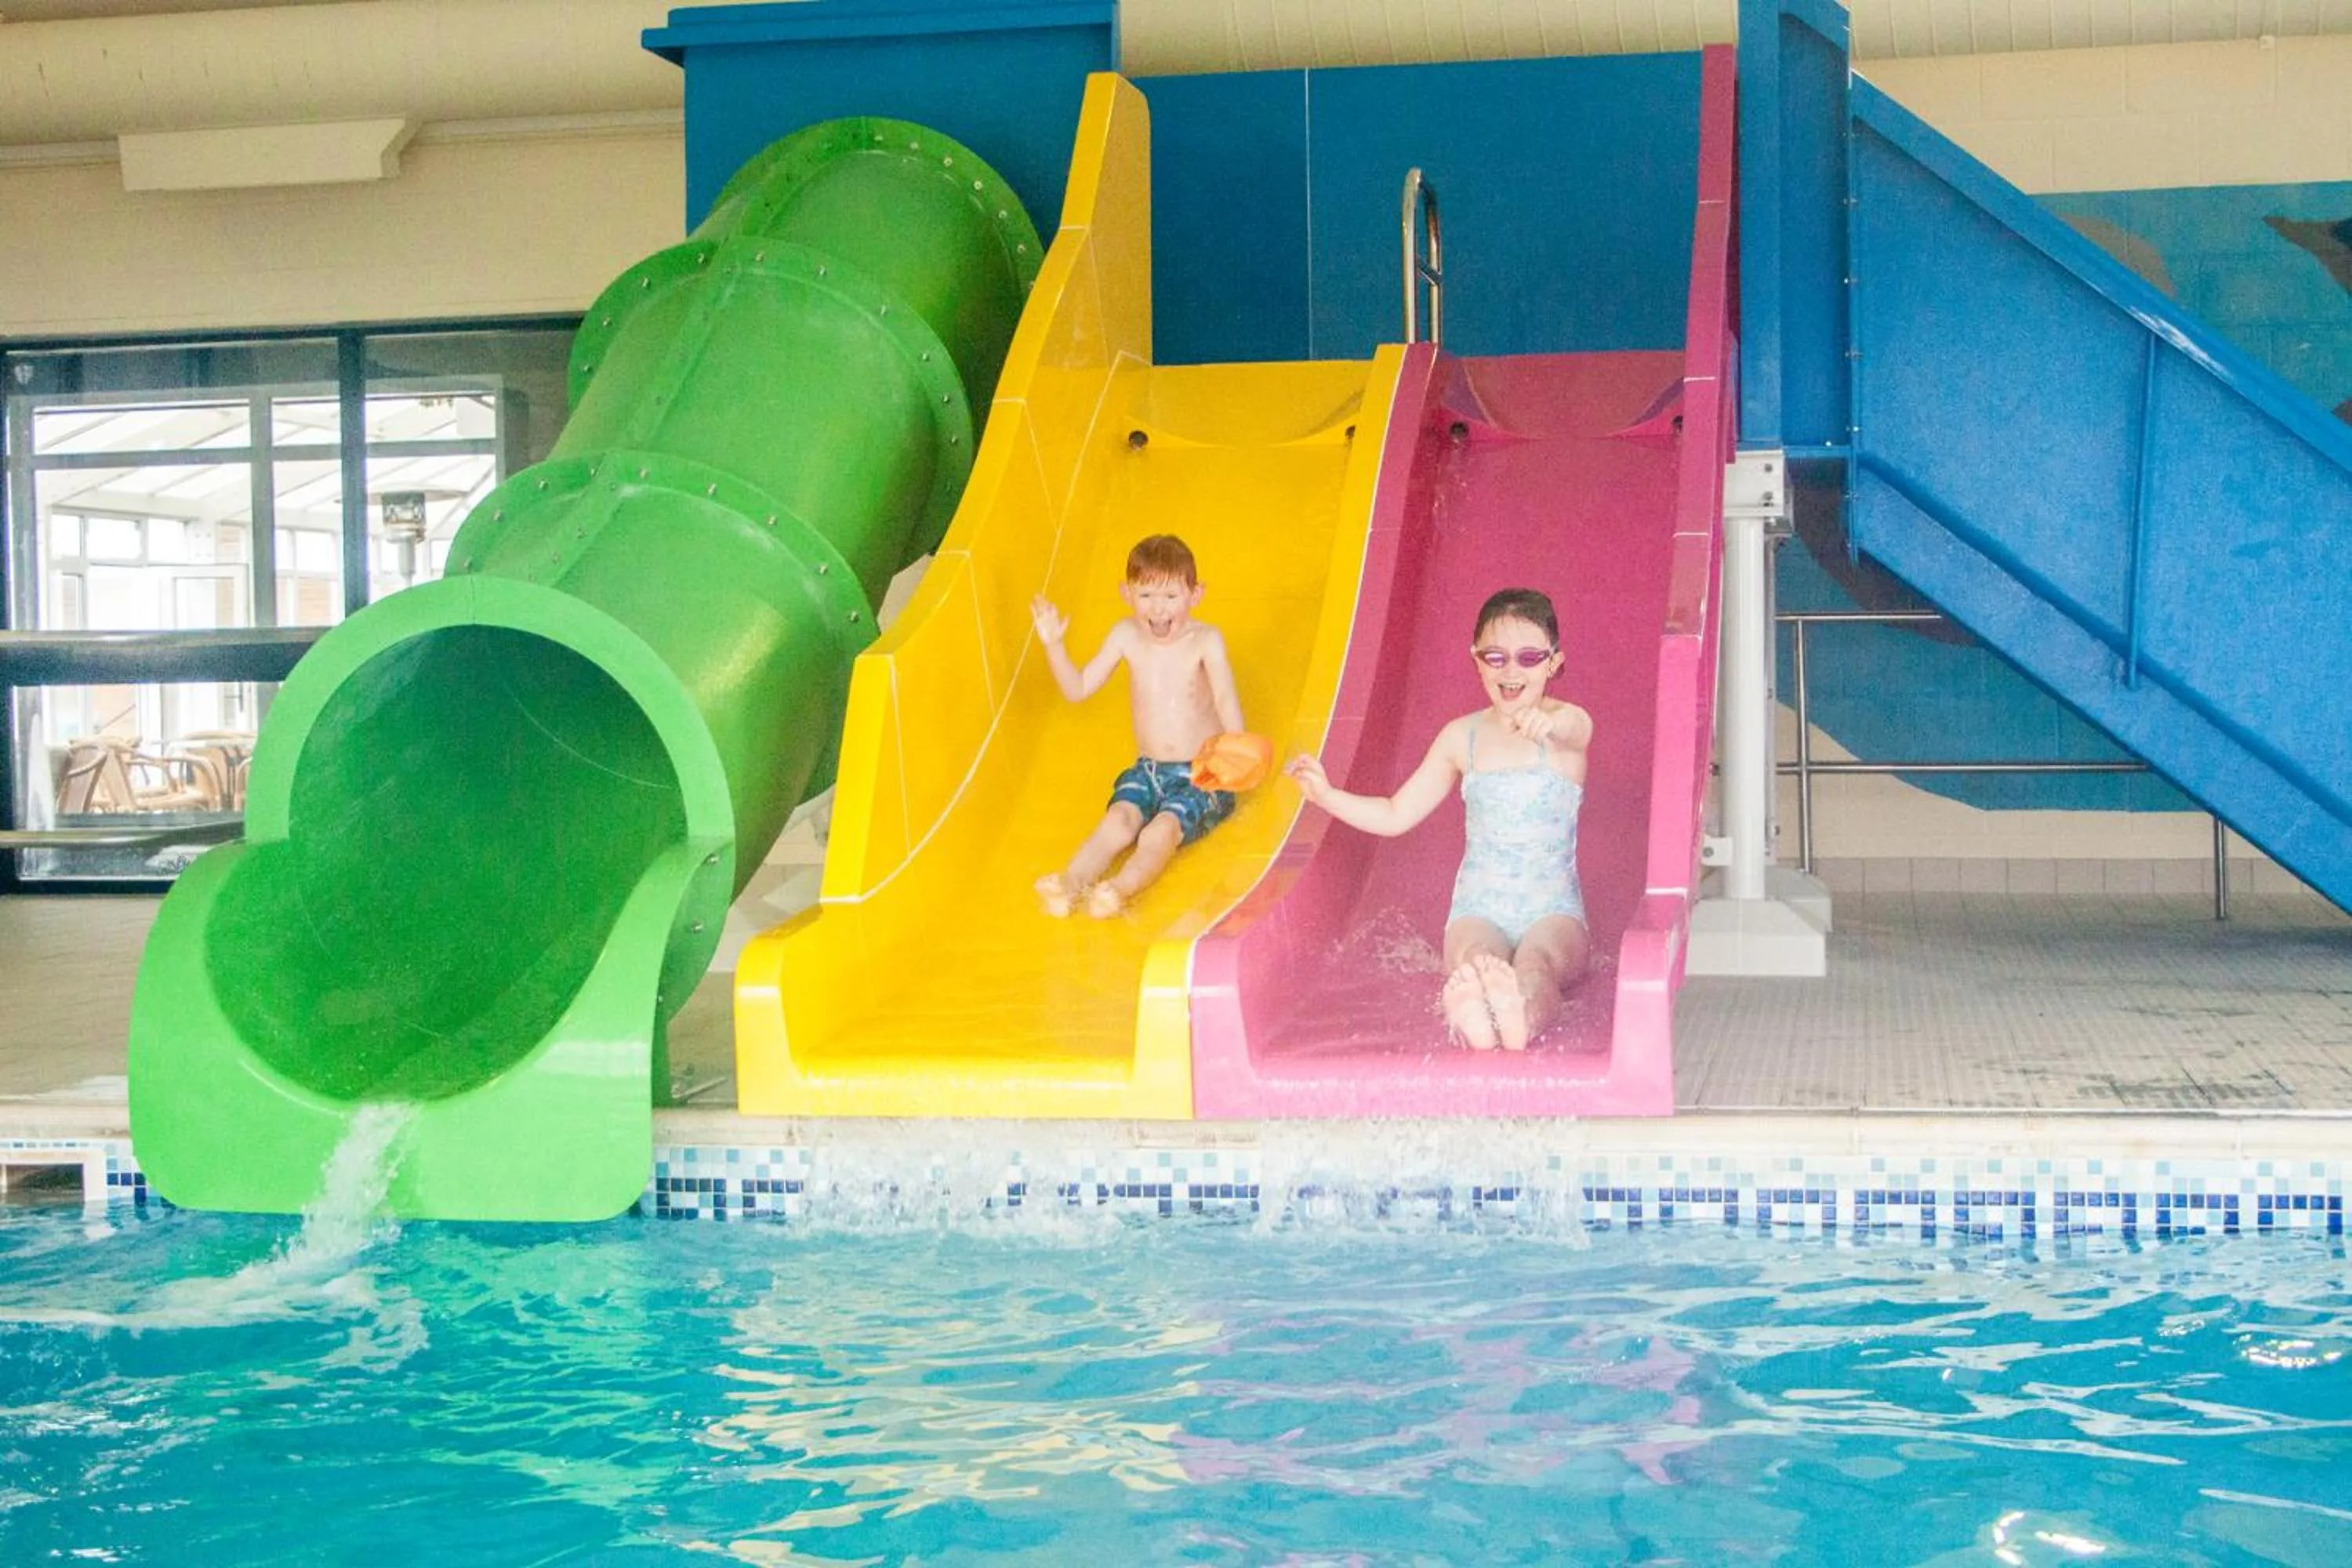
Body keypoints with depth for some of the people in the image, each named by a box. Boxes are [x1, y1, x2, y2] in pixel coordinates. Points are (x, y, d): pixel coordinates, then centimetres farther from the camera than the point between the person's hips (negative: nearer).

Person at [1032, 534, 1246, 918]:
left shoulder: (1205, 640, -12)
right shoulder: (1126, 636, 0)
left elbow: (1225, 697, -28)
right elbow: (1078, 689, 8)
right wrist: (1053, 644, -8)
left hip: (1203, 774, -3)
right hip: (1148, 770, 3)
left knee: (1162, 830, -29)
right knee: (1119, 820, -25)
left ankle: (1123, 888, -51)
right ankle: (1071, 881, -46)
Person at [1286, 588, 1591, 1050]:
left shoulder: (1568, 722, -3)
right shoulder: (1462, 737, 8)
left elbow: (1573, 730, -31)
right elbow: (1395, 816, 13)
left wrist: (1550, 725, -57)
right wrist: (1326, 795, -2)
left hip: (1554, 912, -1)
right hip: (1478, 910, 2)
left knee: (1535, 964, -37)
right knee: (1474, 959, -35)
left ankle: (1522, 1019, -73)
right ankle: (1471, 1016, -71)